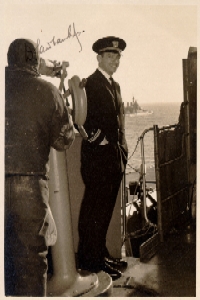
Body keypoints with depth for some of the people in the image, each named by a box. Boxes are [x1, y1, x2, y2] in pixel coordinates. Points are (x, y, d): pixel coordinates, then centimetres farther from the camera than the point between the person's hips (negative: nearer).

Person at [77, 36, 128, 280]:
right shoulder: (90, 84, -9)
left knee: (105, 209, 14)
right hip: (97, 157, -9)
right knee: (94, 210, -2)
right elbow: (83, 120, -18)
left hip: (115, 157, 9)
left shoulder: (114, 85, 18)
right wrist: (101, 141, -16)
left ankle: (101, 255, 25)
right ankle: (90, 260, 8)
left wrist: (122, 149, 16)